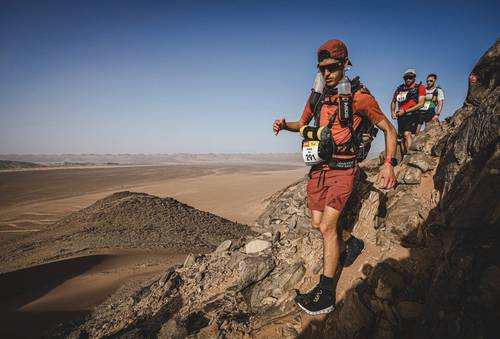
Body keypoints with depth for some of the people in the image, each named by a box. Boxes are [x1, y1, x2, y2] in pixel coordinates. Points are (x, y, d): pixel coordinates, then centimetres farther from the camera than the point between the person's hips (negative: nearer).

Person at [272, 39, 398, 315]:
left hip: (342, 169, -6)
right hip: (318, 167, 6)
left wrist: (389, 163, -14)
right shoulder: (316, 97, 7)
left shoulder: (360, 98, -8)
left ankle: (326, 293, -3)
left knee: (327, 226, -14)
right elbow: (303, 124, 23)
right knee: (318, 224, 11)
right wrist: (285, 125, 0)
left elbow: (389, 129, -1)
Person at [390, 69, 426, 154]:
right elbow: (393, 101, 24)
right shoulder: (400, 88, 12)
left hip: (412, 115, -4)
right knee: (402, 139, 7)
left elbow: (421, 104, -7)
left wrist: (405, 111, -13)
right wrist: (392, 112, 5)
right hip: (401, 116, 5)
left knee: (407, 134, -27)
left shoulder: (420, 87, 1)